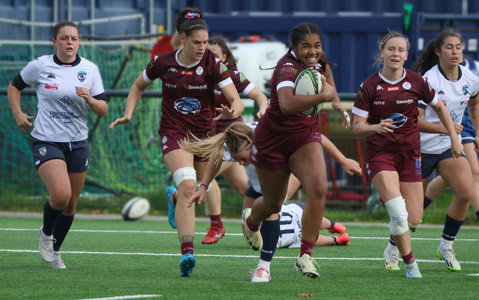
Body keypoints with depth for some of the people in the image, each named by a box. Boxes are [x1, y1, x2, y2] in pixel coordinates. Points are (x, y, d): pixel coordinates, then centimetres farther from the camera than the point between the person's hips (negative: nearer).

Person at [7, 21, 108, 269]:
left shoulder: (89, 70, 1)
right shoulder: (40, 66, -4)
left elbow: (103, 109, 1)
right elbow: (14, 86, 13)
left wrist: (90, 100, -20)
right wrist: (17, 114, 0)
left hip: (77, 143, 4)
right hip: (46, 142, -4)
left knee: (70, 204, 8)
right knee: (60, 194, -23)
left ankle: (55, 250, 30)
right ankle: (46, 234, 8)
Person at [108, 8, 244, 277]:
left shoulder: (213, 64, -12)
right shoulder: (163, 62, -8)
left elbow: (237, 101, -17)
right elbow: (139, 86, 11)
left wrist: (233, 111, -41)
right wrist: (128, 114, -3)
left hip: (205, 132, 2)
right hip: (174, 131, -2)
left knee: (193, 192, 14)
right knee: (187, 185, -25)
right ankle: (187, 251, -34)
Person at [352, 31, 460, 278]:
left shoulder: (416, 81, 0)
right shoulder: (369, 86, -6)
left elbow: (439, 107, 16)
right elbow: (356, 127, -6)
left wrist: (454, 138, 13)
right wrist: (377, 127, -26)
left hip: (409, 153, 3)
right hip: (380, 153, -3)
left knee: (414, 219, 0)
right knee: (399, 213, -20)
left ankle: (393, 245, 34)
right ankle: (410, 264, -1)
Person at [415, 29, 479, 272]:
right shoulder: (428, 80, -18)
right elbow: (414, 120, -22)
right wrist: (444, 128, -31)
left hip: (451, 146, 4)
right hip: (422, 148, -4)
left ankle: (446, 245, 1)